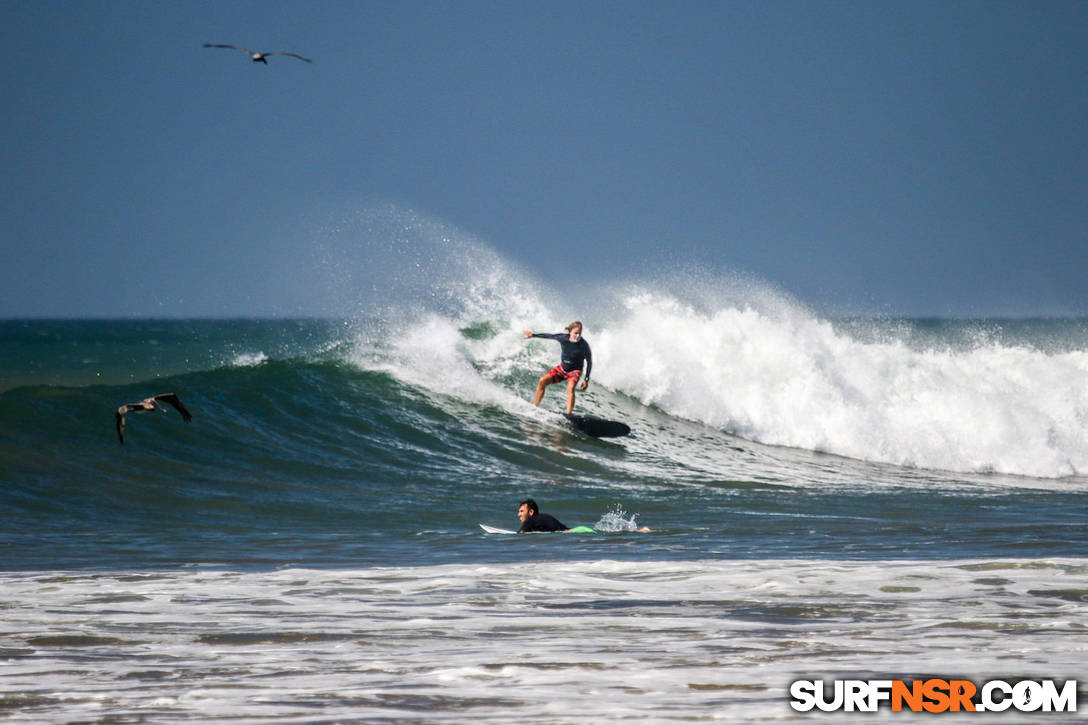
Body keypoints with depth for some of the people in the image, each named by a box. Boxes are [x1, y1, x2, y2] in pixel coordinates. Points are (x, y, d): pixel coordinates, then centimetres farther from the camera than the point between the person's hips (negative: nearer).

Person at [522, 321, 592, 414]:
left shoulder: (584, 345, -21)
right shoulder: (563, 338, -14)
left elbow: (589, 362, -11)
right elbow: (549, 336, 4)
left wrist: (586, 379, -14)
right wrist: (533, 335, 15)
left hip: (574, 371, -4)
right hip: (562, 368, 4)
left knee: (570, 387, -32)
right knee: (543, 380, -12)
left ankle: (569, 415, -39)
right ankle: (534, 407, 1)